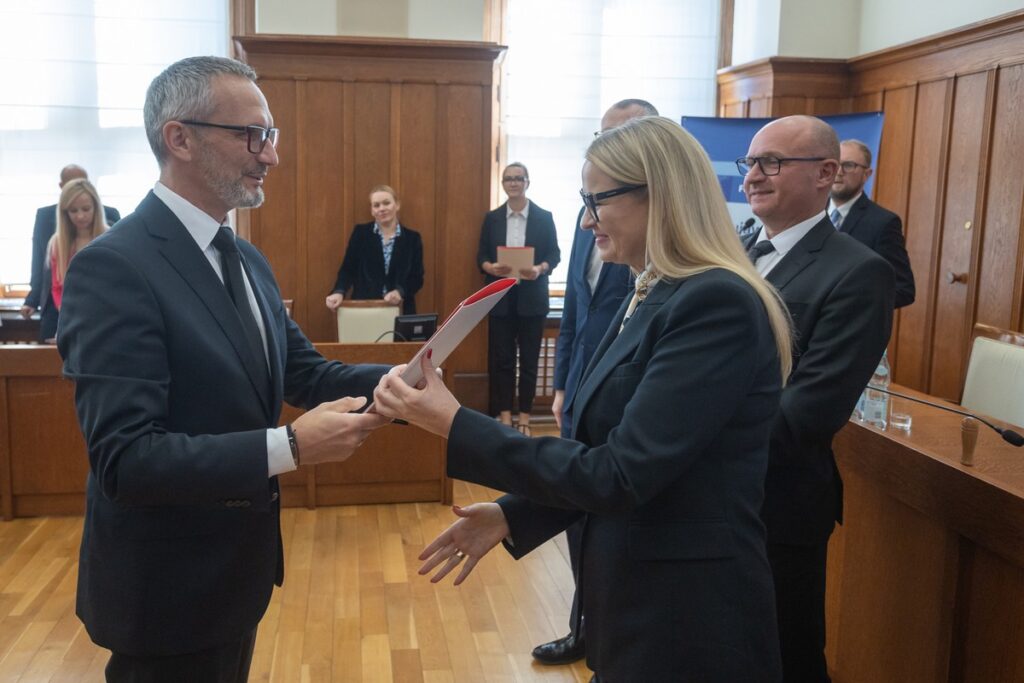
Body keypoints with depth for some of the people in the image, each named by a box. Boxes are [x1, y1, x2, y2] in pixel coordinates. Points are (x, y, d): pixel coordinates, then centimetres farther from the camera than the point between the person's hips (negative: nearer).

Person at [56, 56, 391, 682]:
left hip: (238, 570, 8)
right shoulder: (113, 267, -23)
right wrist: (292, 446, -33)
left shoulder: (248, 259, 6)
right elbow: (127, 458, -29)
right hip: (166, 590, -8)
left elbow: (303, 371, 5)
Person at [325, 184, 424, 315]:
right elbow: (348, 269, 1)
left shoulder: (412, 238, 4)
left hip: (400, 311, 0)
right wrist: (339, 292, -17)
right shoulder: (360, 233, 4)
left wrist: (400, 292, -16)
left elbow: (417, 278, 3)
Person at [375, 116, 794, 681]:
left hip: (689, 615, -8)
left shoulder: (718, 303, -22)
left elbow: (619, 475, -25)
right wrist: (512, 515, 4)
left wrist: (456, 425, -23)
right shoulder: (651, 297, 7)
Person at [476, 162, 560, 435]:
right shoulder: (492, 218, 7)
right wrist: (490, 267, -16)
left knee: (529, 358, 5)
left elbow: (555, 254, 2)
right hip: (500, 297, 1)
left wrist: (540, 269, -18)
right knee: (501, 358, 2)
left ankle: (524, 417, 14)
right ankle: (504, 417, 10)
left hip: (532, 298, -1)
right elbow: (481, 255, 5)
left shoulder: (544, 217, 3)